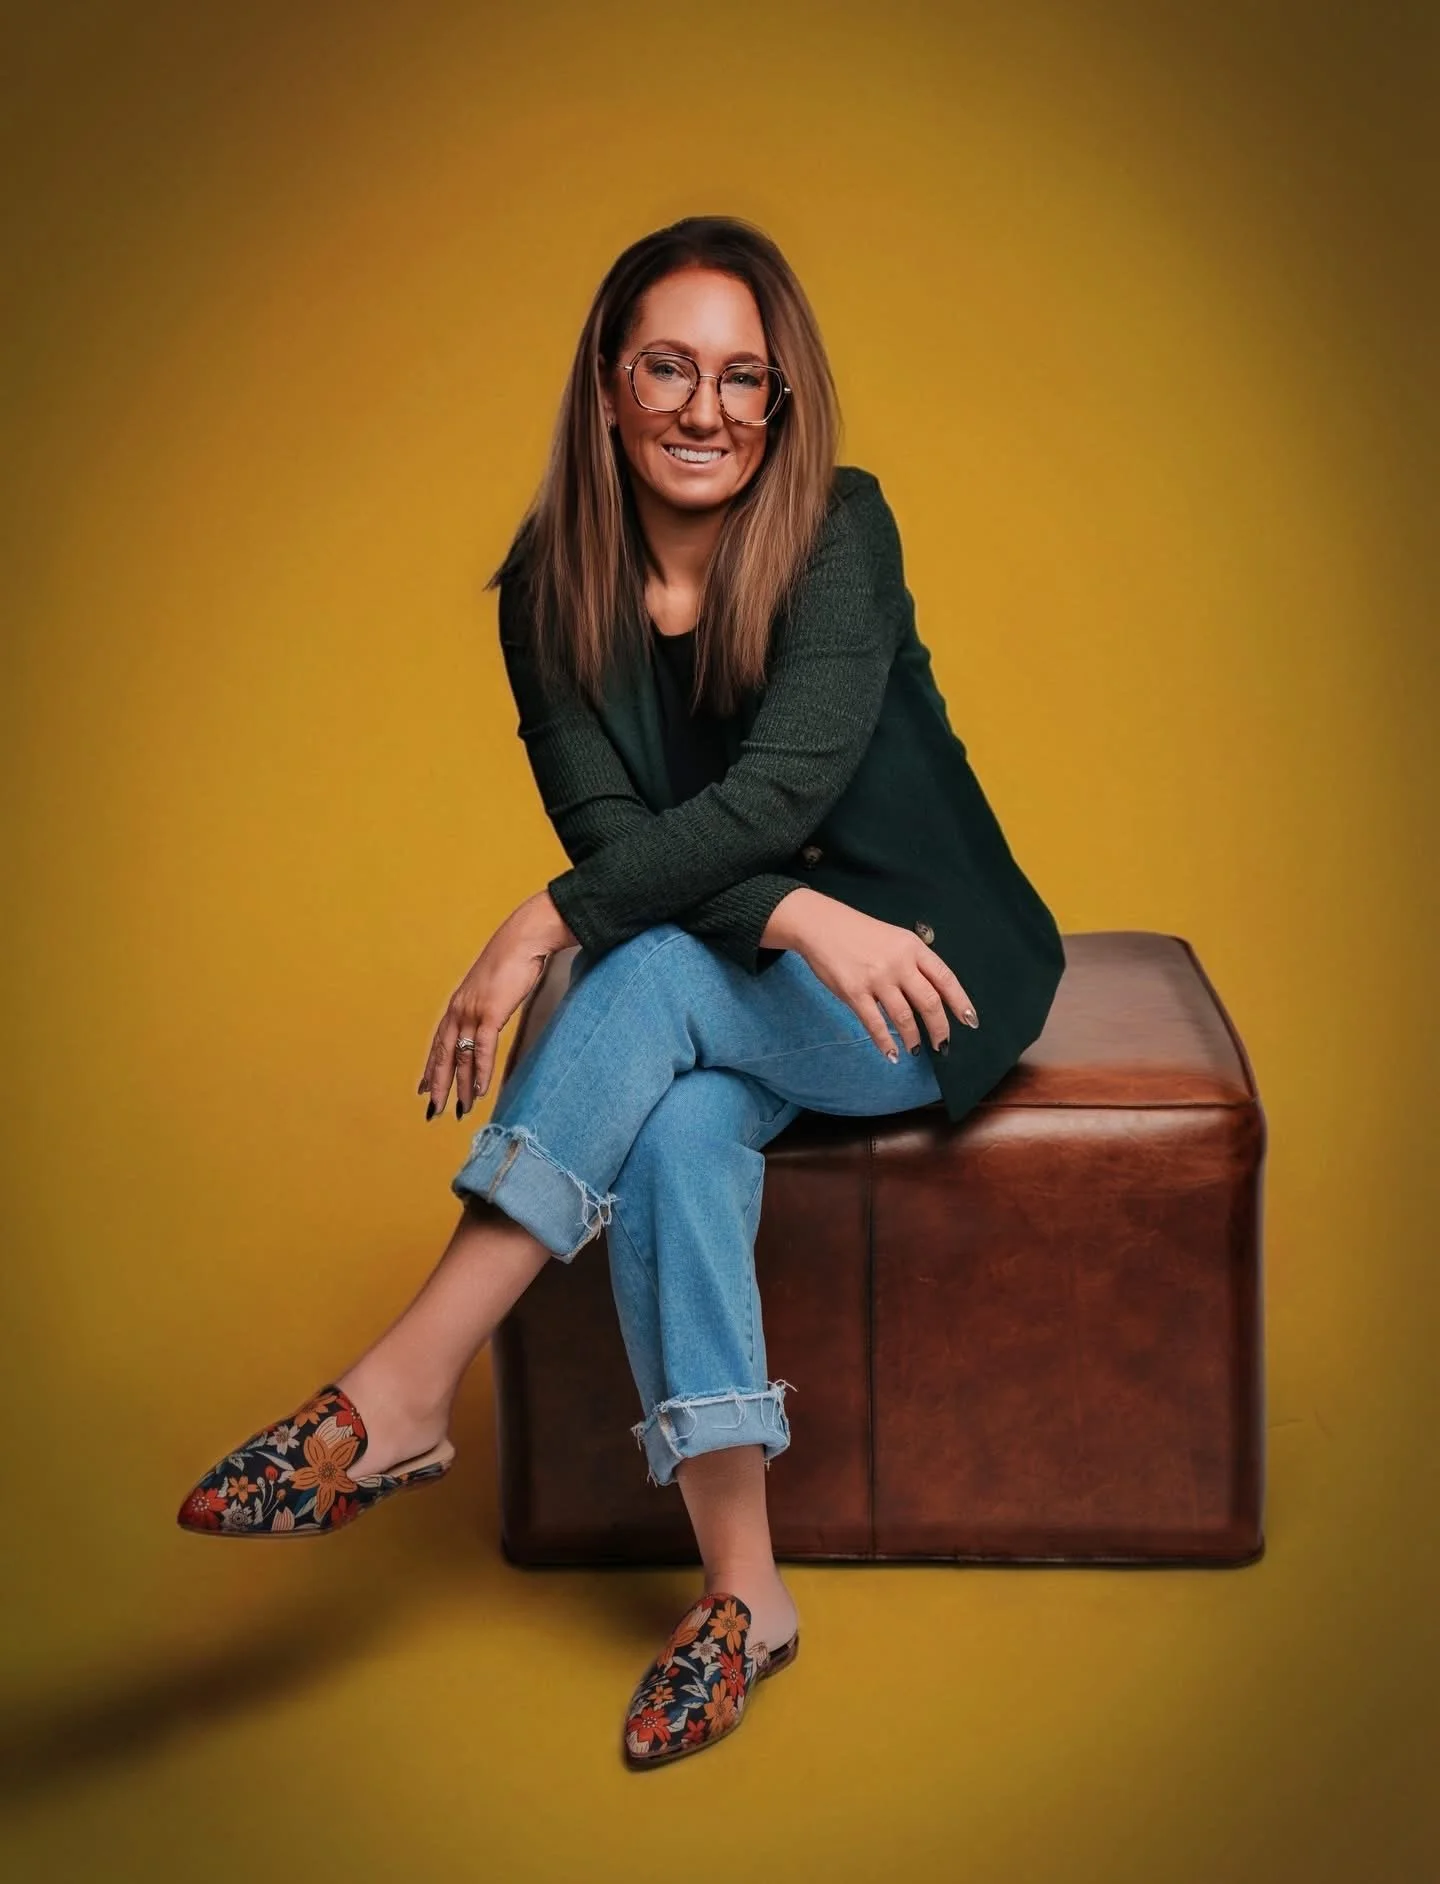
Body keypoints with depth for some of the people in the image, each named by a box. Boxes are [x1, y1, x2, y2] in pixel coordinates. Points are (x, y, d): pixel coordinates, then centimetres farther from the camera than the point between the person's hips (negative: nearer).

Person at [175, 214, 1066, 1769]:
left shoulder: (841, 532, -13)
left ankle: (402, 1392, -31)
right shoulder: (553, 588, -2)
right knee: (677, 1130, -31)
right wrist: (799, 920, -27)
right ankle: (740, 1588, -24)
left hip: (927, 977, -3)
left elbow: (778, 791, -24)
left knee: (657, 974, -32)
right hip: (719, 1000, 3)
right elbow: (607, 827, -10)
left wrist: (546, 926, -29)